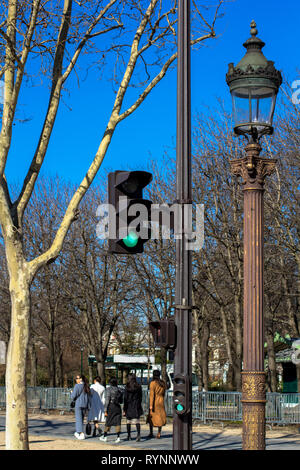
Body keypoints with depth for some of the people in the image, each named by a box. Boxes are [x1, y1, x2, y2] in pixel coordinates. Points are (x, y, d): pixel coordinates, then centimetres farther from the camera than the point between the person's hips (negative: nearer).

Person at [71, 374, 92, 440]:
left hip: (78, 404, -6)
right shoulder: (86, 386, 8)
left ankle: (82, 434, -9)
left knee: (79, 419, -3)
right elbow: (90, 396, 10)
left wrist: (72, 393, 10)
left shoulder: (77, 386, -11)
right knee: (81, 419, 16)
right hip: (85, 405, 6)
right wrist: (89, 406, 14)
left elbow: (73, 396, -13)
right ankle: (78, 433, 23)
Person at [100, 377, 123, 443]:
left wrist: (105, 410, -10)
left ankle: (104, 436, 18)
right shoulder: (119, 390, 8)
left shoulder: (108, 389, -7)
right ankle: (118, 437, -9)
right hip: (118, 407, 3)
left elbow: (107, 400, -11)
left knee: (108, 422, 8)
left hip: (111, 406, -3)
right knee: (118, 422, 1)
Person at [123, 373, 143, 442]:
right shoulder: (139, 387, 0)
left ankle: (129, 436, 19)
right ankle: (138, 434, -22)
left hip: (129, 406, -2)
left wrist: (124, 409, -4)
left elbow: (125, 399, -8)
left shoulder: (127, 388, -9)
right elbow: (140, 397, 5)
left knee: (128, 421, 12)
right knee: (137, 421, -2)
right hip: (137, 406, 2)